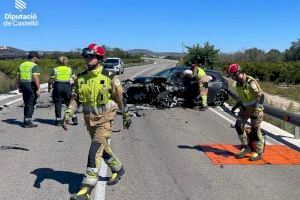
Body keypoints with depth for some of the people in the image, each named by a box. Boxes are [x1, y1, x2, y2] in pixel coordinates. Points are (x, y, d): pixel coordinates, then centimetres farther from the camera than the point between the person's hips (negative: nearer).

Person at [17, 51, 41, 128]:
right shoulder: (35, 66, -10)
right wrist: (38, 89, -18)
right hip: (31, 86, -7)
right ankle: (27, 123, 0)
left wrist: (19, 87, 20)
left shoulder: (21, 65, 13)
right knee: (30, 104, -1)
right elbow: (35, 78, -20)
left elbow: (18, 77, 13)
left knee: (26, 104, 17)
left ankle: (26, 121, 22)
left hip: (23, 85, 7)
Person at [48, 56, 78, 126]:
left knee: (58, 104, 4)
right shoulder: (69, 69, 5)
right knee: (70, 103, 10)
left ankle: (58, 120, 6)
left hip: (58, 86, -2)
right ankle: (74, 118, 8)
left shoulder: (55, 69, -2)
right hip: (67, 86, 2)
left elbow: (51, 80, -2)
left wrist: (49, 87, 10)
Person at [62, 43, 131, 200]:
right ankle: (118, 169, 45)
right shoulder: (80, 78, 1)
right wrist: (68, 113, -12)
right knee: (103, 148, 19)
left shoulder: (109, 78, -11)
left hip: (105, 118, -6)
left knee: (95, 151, -15)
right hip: (89, 119, 6)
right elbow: (75, 98, 4)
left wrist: (126, 115, 8)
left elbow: (120, 98, 0)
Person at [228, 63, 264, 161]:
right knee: (238, 125, -4)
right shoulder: (238, 83, 5)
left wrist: (257, 109, -29)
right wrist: (237, 104, 20)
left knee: (255, 129, -7)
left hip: (255, 107, -8)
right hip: (245, 107, 8)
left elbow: (260, 95, -23)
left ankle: (259, 153, 3)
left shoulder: (250, 82, -21)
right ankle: (246, 147, 9)